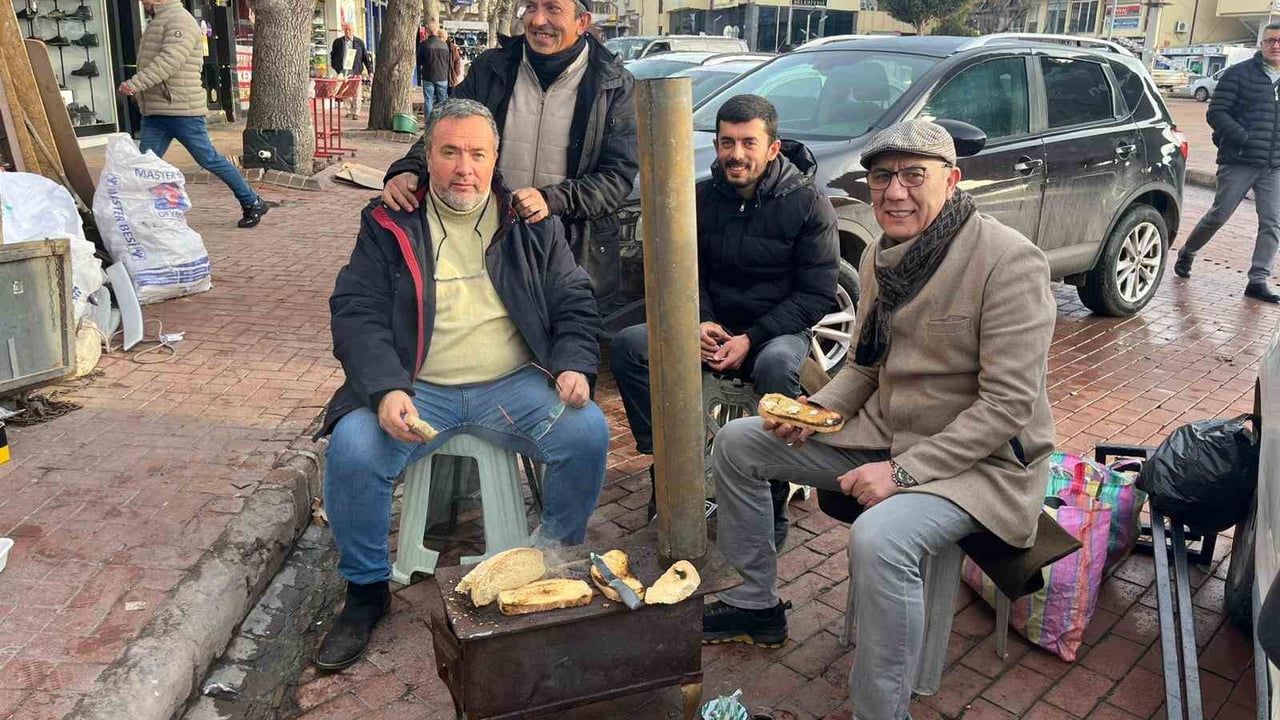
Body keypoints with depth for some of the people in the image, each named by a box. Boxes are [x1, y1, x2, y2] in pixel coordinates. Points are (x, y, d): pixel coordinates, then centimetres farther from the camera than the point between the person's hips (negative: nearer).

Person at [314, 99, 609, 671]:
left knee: (589, 432, -23)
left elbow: (574, 303, 12)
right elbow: (356, 313, -2)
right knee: (351, 449, -26)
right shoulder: (389, 225, 6)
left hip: (514, 386, 1)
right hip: (418, 389, 0)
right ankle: (366, 591, 1)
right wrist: (386, 390, -19)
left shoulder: (530, 224, 10)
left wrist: (573, 364, -8)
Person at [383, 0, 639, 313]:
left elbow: (620, 174, -8)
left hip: (579, 259, -2)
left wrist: (553, 200, -24)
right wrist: (409, 170, -18)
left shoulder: (613, 84, -2)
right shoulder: (490, 69, 5)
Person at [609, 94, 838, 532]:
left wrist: (751, 339, -19)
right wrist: (700, 321, -10)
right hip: (713, 326, 4)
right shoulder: (703, 197, 5)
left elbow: (817, 294, -9)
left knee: (776, 365, -39)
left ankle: (773, 502, -22)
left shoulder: (807, 204, -7)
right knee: (628, 345, -19)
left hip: (778, 329, -4)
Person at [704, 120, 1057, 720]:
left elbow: (1008, 405, -23)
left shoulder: (1009, 262, -20)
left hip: (981, 460, -8)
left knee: (878, 539, -37)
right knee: (736, 443, 5)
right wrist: (817, 409, -7)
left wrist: (903, 471, -26)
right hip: (883, 433, 8)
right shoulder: (880, 255, 3)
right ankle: (757, 604, 21)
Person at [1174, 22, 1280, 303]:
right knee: (1219, 215, 0)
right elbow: (1216, 112, -6)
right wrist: (1244, 138, -18)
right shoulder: (1239, 74, 0)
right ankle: (1187, 253, 24)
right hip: (1238, 162, -4)